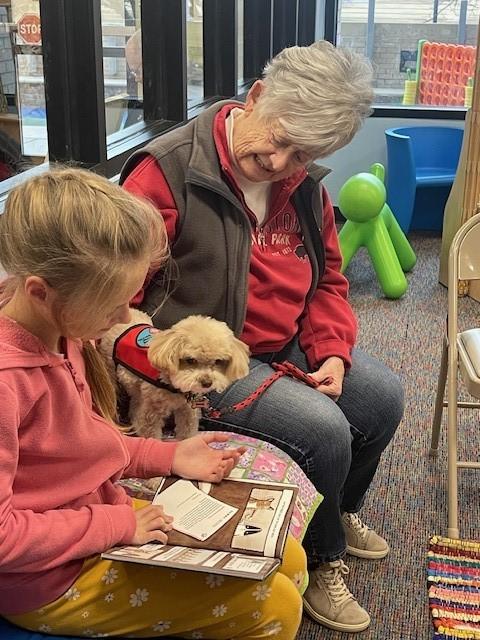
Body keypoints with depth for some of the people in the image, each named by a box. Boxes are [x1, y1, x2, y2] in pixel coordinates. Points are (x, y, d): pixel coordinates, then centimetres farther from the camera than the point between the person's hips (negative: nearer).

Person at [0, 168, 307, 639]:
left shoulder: (57, 328, -4)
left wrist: (167, 457, 1)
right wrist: (116, 524, -20)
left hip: (102, 513, 9)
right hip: (53, 581, -8)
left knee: (289, 562, 10)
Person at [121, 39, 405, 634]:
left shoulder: (306, 186, 2)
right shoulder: (169, 172, -22)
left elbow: (328, 282, 11)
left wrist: (331, 353, -4)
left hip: (288, 347, 8)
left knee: (383, 397, 5)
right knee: (322, 429, -21)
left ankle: (337, 511, 34)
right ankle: (321, 557, 10)